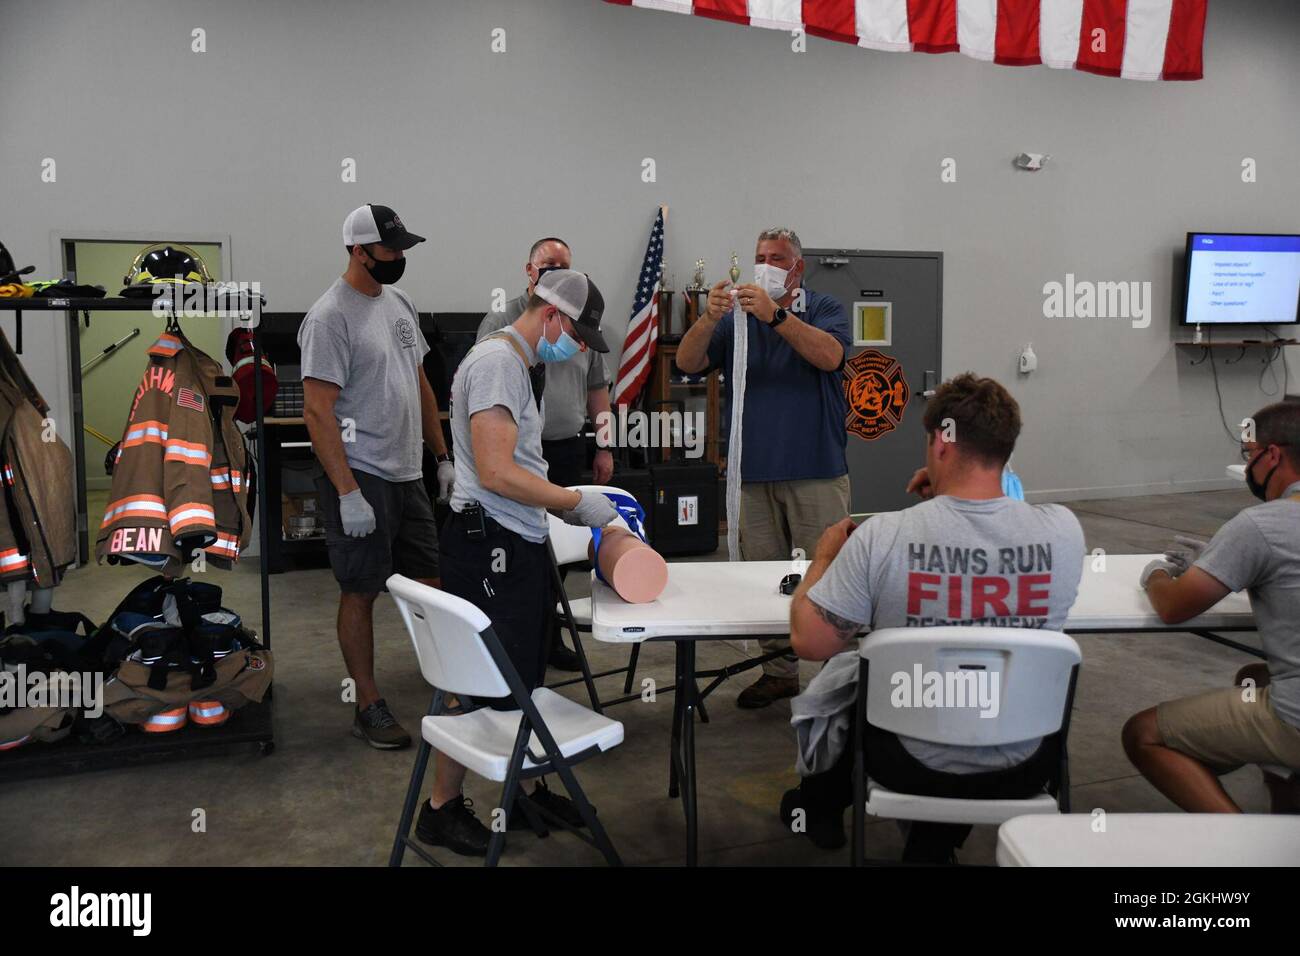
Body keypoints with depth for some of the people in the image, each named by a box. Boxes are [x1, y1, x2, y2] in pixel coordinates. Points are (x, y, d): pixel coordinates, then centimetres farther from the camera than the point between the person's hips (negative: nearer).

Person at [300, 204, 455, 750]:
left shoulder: (399, 303, 11)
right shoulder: (331, 316, -15)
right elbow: (317, 411, -19)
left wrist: (443, 458, 15)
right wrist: (347, 493, -23)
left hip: (407, 475, 8)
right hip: (360, 479, -8)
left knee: (430, 582, 15)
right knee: (361, 592, 3)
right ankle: (369, 708, 16)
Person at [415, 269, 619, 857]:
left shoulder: (514, 362, 18)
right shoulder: (496, 361, -15)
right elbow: (496, 473, -23)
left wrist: (569, 508, 13)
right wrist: (576, 501, -14)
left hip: (520, 544, 10)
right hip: (490, 547, -10)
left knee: (523, 681, 18)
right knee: (486, 687, -1)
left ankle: (526, 791, 32)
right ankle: (442, 809, 16)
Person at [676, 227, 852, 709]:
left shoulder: (825, 309, 5)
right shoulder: (737, 318, 13)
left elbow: (829, 356, -17)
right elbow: (687, 362, -1)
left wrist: (775, 314, -27)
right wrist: (710, 317, -20)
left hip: (815, 473, -3)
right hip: (753, 474, 4)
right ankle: (779, 670, 21)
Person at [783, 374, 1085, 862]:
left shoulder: (882, 535, -26)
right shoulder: (1063, 530, -16)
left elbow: (809, 641, -17)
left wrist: (824, 557, -1)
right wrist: (955, 495, 7)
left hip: (913, 764, -2)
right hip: (1023, 771, 2)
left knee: (840, 673, 30)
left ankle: (819, 809, 55)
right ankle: (934, 844, 46)